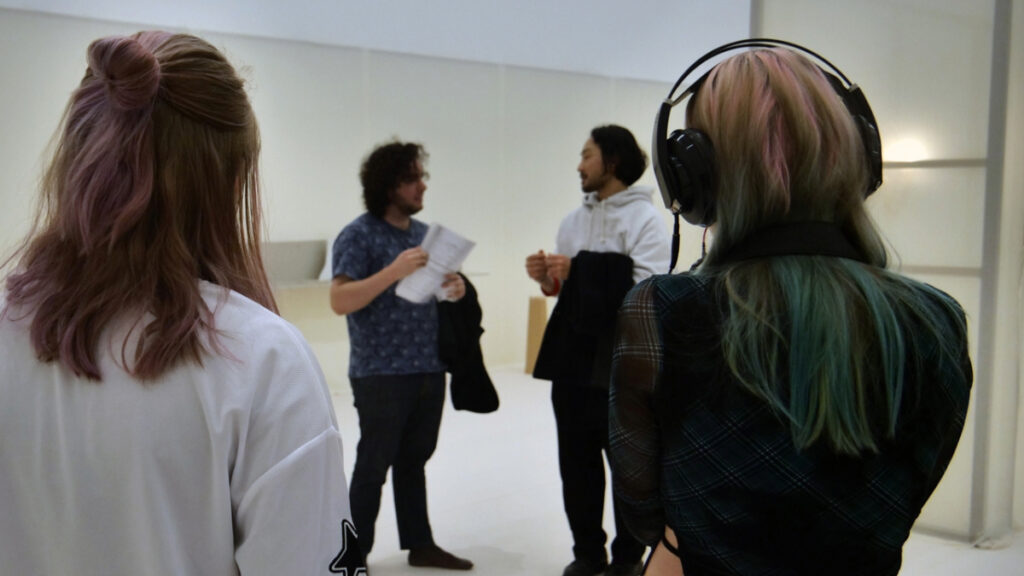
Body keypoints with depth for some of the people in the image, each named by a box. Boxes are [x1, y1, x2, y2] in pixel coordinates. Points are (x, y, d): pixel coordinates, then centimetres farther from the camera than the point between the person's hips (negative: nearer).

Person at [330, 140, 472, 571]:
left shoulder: (424, 232, 11)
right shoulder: (359, 235, -11)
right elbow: (340, 301, -18)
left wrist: (453, 288, -3)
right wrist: (394, 271, -27)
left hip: (428, 370, 6)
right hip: (381, 374, -6)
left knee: (414, 461, 17)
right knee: (373, 467, 3)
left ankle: (419, 544, 28)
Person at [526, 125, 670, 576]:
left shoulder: (643, 217, -7)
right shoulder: (574, 221, 14)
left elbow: (649, 286, -21)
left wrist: (579, 270, -18)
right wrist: (549, 278, 0)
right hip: (573, 359, 6)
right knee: (577, 461, 13)